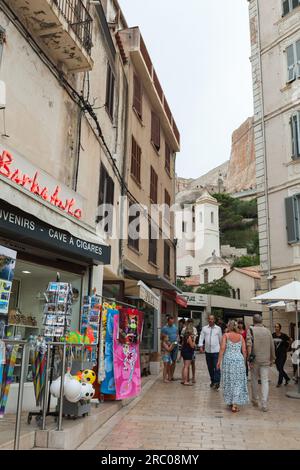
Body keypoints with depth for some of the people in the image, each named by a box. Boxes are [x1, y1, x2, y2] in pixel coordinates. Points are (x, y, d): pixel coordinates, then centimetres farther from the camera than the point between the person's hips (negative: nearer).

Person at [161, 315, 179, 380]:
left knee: (174, 361, 7)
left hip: (175, 346, 5)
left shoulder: (175, 327, 10)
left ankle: (172, 375, 16)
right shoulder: (164, 328, -6)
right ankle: (169, 376, 6)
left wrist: (176, 340, 1)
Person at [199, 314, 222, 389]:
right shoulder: (204, 328, 5)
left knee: (216, 367, -10)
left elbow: (220, 339, 10)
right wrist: (201, 346, -9)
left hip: (216, 350, -2)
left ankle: (217, 382, -8)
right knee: (210, 367, 11)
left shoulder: (218, 328, 3)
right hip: (207, 351, 3)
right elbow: (201, 338, 3)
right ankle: (212, 381, 25)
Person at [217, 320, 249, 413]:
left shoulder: (226, 335, 0)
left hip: (228, 360, -1)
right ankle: (235, 404, 0)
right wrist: (244, 362, 14)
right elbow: (244, 351, 4)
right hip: (239, 360, 1)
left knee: (229, 381, 11)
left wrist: (219, 361, -6)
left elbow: (222, 348, -9)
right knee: (238, 382, 5)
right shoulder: (241, 337, 7)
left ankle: (230, 402, 20)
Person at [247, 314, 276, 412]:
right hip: (266, 360, 2)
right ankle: (264, 404, -6)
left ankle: (255, 400, 26)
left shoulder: (251, 330, -5)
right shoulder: (267, 331, 4)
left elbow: (249, 345, -15)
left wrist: (250, 359, -12)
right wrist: (272, 359, 20)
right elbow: (272, 346, 8)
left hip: (255, 360, -1)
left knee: (254, 380, 14)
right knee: (265, 381, 2)